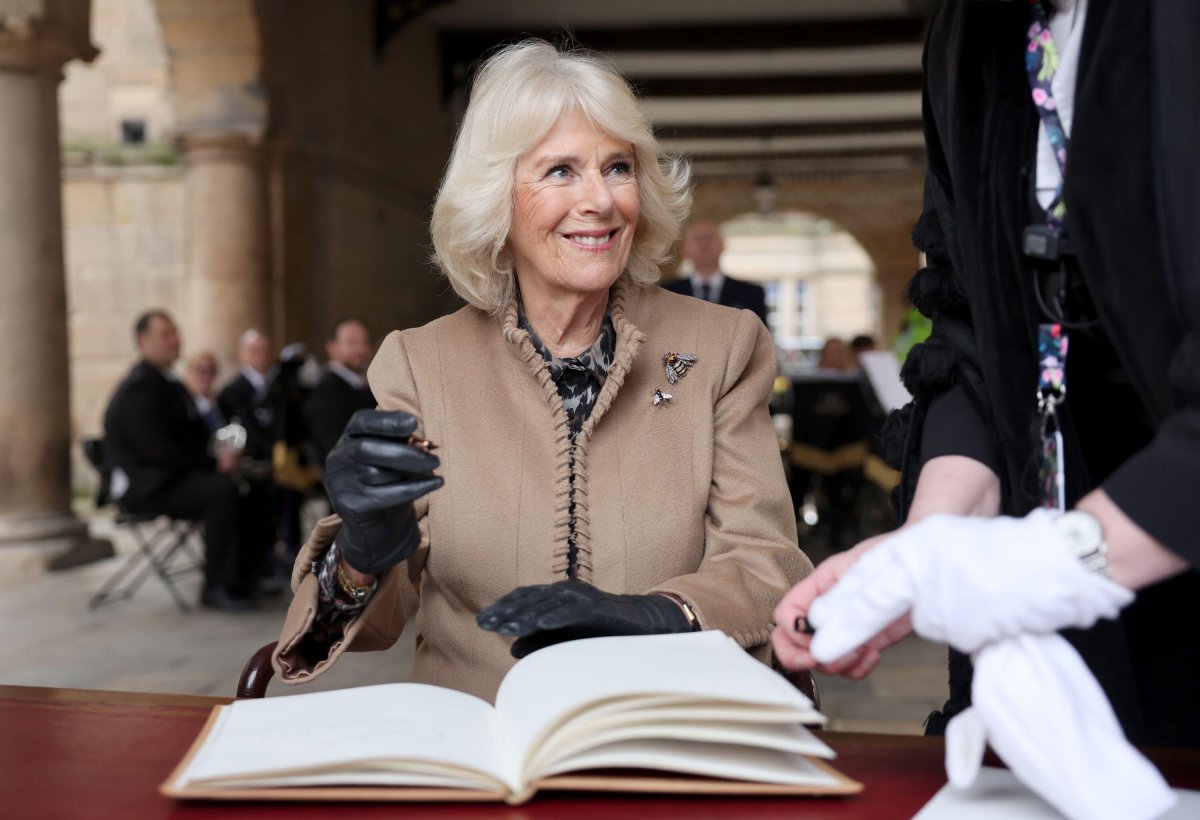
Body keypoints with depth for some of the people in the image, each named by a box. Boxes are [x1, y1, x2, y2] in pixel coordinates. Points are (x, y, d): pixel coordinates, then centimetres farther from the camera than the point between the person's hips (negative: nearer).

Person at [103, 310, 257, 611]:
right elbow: (158, 450, -23)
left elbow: (194, 436, 17)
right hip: (143, 486, -10)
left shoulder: (169, 383, 17)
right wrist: (214, 462, -19)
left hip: (169, 476, 10)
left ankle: (242, 576, -3)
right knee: (222, 490, -30)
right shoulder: (140, 388, -15)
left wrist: (222, 454, -3)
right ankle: (219, 586, -22)